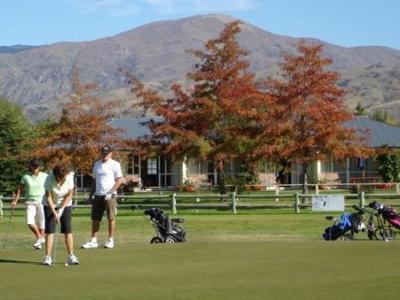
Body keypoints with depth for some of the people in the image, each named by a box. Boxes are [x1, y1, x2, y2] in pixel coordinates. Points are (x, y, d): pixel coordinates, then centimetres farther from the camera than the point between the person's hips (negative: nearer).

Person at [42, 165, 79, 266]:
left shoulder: (69, 178, -22)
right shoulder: (50, 179, -26)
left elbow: (69, 196, -12)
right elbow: (48, 197, -18)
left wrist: (61, 210, -15)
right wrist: (54, 213, -23)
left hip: (65, 205, 1)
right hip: (50, 205, -1)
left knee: (68, 230, -6)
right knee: (49, 230, -9)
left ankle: (71, 256, -1)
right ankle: (48, 257, -8)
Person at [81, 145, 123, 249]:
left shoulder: (115, 164, -3)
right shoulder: (97, 164, 16)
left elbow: (120, 180, -9)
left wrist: (111, 192, -17)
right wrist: (90, 195, 15)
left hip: (109, 195, -6)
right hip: (98, 195, 6)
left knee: (111, 218, -2)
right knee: (95, 218, 3)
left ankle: (110, 240, 4)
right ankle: (93, 241, 5)